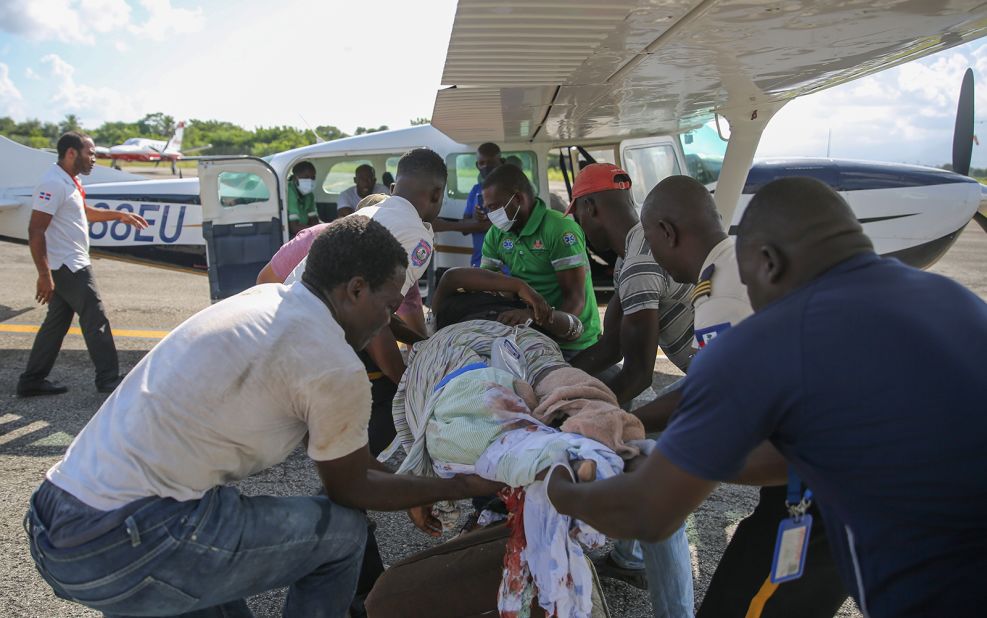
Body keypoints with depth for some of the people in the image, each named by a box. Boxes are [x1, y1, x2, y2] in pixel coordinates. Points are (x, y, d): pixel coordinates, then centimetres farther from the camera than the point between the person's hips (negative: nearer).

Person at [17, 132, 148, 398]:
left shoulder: (70, 181, 13)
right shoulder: (54, 184, -18)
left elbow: (85, 212, 31)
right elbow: (35, 231, -22)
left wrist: (120, 215, 24)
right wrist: (44, 275, -25)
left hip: (72, 266, 10)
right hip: (68, 268, -10)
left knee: (57, 323, 14)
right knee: (96, 321, -3)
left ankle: (32, 381, 22)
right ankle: (108, 379, 5)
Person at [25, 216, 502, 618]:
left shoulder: (261, 298, 9)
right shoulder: (336, 368, -17)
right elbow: (349, 489, 2)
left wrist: (413, 492, 26)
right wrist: (463, 487, 12)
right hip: (127, 547, -9)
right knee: (342, 529, 4)